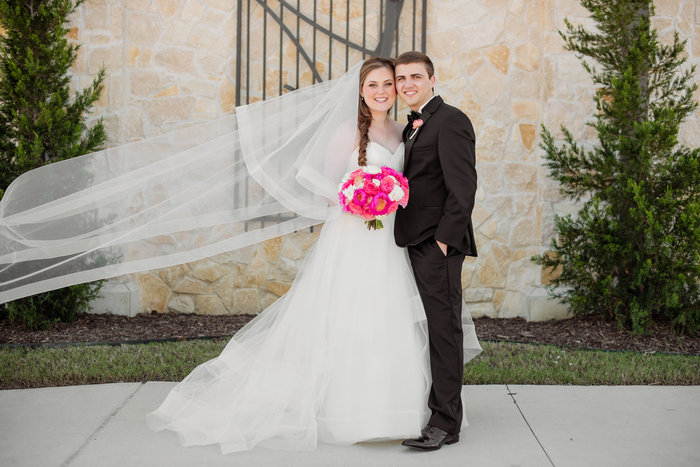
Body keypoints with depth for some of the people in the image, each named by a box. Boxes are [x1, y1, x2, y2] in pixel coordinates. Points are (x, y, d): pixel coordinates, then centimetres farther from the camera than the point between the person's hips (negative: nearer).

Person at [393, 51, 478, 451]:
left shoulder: (450, 121, -10)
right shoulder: (415, 126, 20)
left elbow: (463, 187, -16)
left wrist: (445, 238, -19)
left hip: (438, 243, -9)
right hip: (417, 243, 9)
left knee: (443, 328, -5)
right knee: (427, 328, 13)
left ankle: (445, 422, 0)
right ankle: (430, 407, 21)